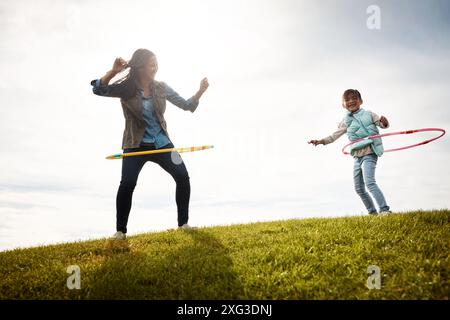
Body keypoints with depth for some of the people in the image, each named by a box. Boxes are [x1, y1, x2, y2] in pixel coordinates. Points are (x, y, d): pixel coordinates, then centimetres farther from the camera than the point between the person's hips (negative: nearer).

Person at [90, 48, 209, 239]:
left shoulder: (161, 88, 1)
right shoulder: (126, 89, -9)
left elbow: (186, 105, 3)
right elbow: (98, 90, -22)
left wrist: (200, 92, -14)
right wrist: (113, 72, -36)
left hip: (161, 143, 3)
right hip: (135, 145, -3)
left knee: (183, 176, -8)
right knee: (127, 184, -19)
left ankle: (183, 223, 7)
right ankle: (121, 231, -3)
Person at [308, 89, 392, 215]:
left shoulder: (369, 114, 1)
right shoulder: (346, 121, 12)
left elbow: (384, 125, -1)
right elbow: (334, 136, 14)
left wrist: (384, 121, -24)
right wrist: (320, 141, 1)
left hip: (369, 154, -6)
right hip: (357, 156, 6)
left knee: (370, 183, -24)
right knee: (359, 189, 10)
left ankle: (385, 209, -24)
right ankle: (373, 212, 22)